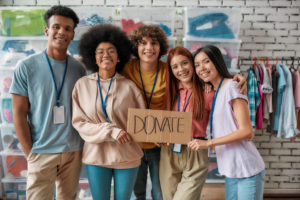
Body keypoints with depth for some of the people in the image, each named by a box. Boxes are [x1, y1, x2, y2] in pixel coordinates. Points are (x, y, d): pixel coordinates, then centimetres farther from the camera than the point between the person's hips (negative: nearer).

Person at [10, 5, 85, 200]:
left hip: (74, 150, 3)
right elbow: (19, 113, -4)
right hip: (41, 152, -2)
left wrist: (85, 145, 4)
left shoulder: (79, 68, 3)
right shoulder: (27, 67, -5)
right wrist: (30, 152, -6)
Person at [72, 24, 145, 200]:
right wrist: (111, 131, -17)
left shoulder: (129, 86, -4)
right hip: (96, 155, 0)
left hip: (127, 155, 0)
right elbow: (79, 122, -5)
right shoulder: (82, 85, -2)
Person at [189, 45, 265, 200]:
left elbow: (247, 132, -19)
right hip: (231, 170, 8)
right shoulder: (215, 92, 12)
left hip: (247, 169, -8)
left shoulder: (232, 86, -13)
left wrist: (208, 143, -18)